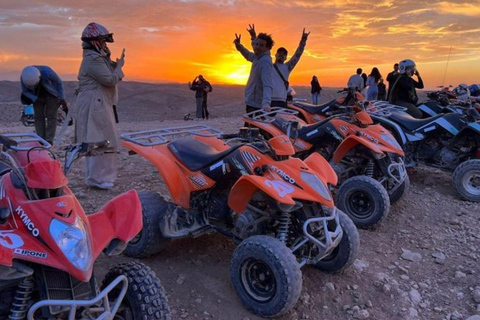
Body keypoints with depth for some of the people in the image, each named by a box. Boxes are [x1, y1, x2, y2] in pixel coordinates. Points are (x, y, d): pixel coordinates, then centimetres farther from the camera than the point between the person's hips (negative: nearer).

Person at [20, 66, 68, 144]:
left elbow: (59, 83, -16)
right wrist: (35, 99, -26)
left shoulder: (47, 72, -33)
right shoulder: (23, 77, -24)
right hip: (37, 97, 3)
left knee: (51, 117, -11)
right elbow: (25, 91, -9)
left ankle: (49, 140, -11)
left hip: (51, 96, -3)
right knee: (38, 117, -3)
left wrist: (62, 99, -14)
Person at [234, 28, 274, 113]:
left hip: (256, 106, -11)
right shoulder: (257, 57, 7)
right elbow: (248, 55, 31)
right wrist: (239, 46, 12)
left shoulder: (265, 62, -22)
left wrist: (266, 103, -49)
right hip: (252, 103, 11)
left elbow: (267, 85, -34)